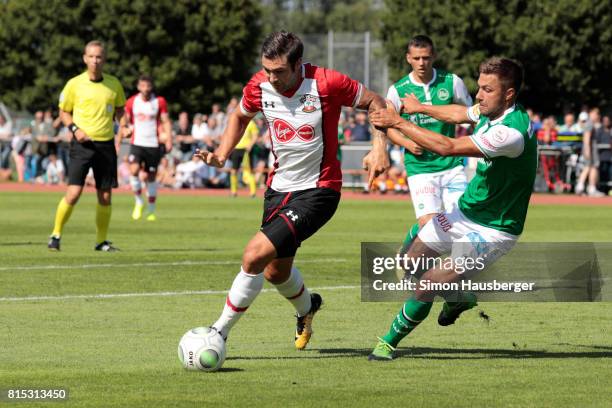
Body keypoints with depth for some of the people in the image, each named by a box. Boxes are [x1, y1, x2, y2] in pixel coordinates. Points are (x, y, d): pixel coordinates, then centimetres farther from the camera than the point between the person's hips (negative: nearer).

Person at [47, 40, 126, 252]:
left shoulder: (114, 84, 5)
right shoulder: (74, 84, -1)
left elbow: (120, 109, 21)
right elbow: (64, 112, 8)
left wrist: (123, 124, 2)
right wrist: (75, 129, -9)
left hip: (106, 144, 3)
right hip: (82, 145, -3)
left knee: (105, 196, 3)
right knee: (73, 193, -12)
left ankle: (101, 240, 17)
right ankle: (55, 235, 4)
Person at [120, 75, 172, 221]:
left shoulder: (160, 102, 1)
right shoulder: (132, 102, 4)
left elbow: (166, 121, 2)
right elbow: (125, 121, 12)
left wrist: (169, 139, -9)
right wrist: (119, 140, 10)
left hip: (154, 144, 0)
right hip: (137, 143, 0)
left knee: (151, 176, 5)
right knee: (134, 170, -22)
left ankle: (151, 210, 18)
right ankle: (138, 202, -4)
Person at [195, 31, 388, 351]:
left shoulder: (326, 84, -21)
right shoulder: (259, 87, -8)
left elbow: (375, 102, -7)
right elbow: (240, 117, 15)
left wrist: (379, 148, -20)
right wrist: (221, 155, -1)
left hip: (317, 189, -6)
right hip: (279, 186, 6)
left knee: (256, 255, -21)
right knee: (276, 272, 20)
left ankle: (219, 332, -7)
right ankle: (306, 306, 55)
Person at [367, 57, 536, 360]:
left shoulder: (512, 132, -32)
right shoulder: (491, 111, -4)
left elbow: (448, 147, -34)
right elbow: (461, 114, 22)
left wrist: (398, 123, -27)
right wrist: (421, 108, 37)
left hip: (493, 230, -9)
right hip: (465, 211, 9)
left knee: (428, 285, -14)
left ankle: (388, 343, 4)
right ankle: (459, 298, 39)